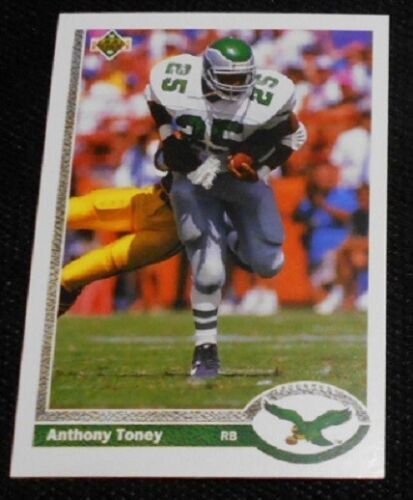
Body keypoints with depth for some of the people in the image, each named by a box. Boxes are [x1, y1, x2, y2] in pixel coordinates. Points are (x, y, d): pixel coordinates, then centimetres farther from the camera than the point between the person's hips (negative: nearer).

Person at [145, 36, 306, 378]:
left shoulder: (266, 98, -23)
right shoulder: (177, 84, -23)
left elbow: (294, 135, -5)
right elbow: (155, 98, 2)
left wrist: (260, 168, -16)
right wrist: (169, 137, -5)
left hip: (241, 176, 2)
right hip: (194, 177, -2)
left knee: (268, 264, 1)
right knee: (208, 272, -14)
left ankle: (230, 236, 34)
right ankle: (206, 351, 3)